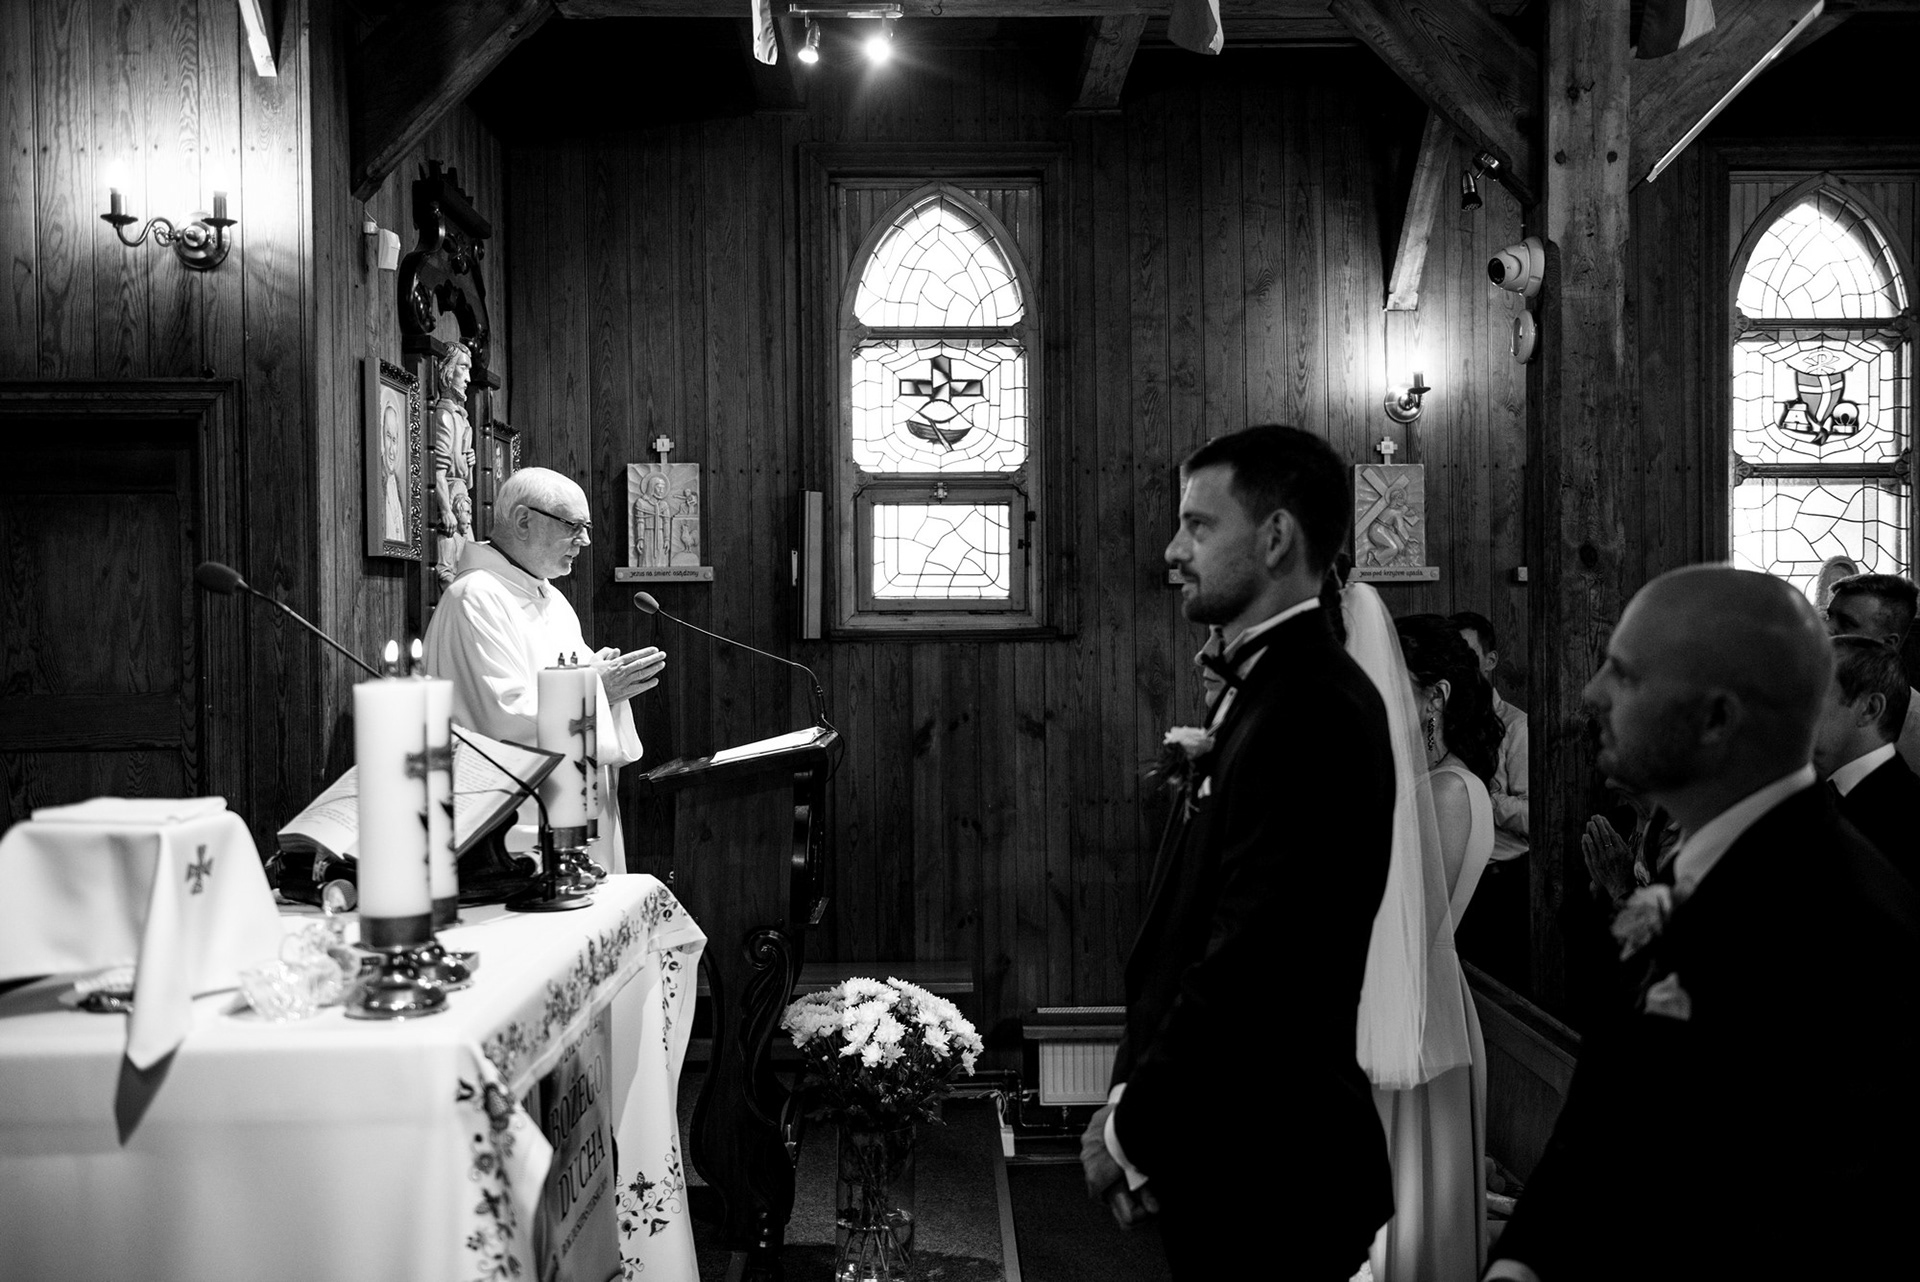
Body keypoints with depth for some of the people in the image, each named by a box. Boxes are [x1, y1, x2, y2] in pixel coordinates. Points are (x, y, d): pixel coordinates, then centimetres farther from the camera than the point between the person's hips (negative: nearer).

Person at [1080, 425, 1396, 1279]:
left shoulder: (1313, 711, -21)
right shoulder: (1265, 690, 8)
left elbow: (1253, 960, -25)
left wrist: (1134, 1126, -14)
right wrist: (1138, 1102, 4)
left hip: (1266, 1166, -8)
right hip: (1226, 1146, 8)